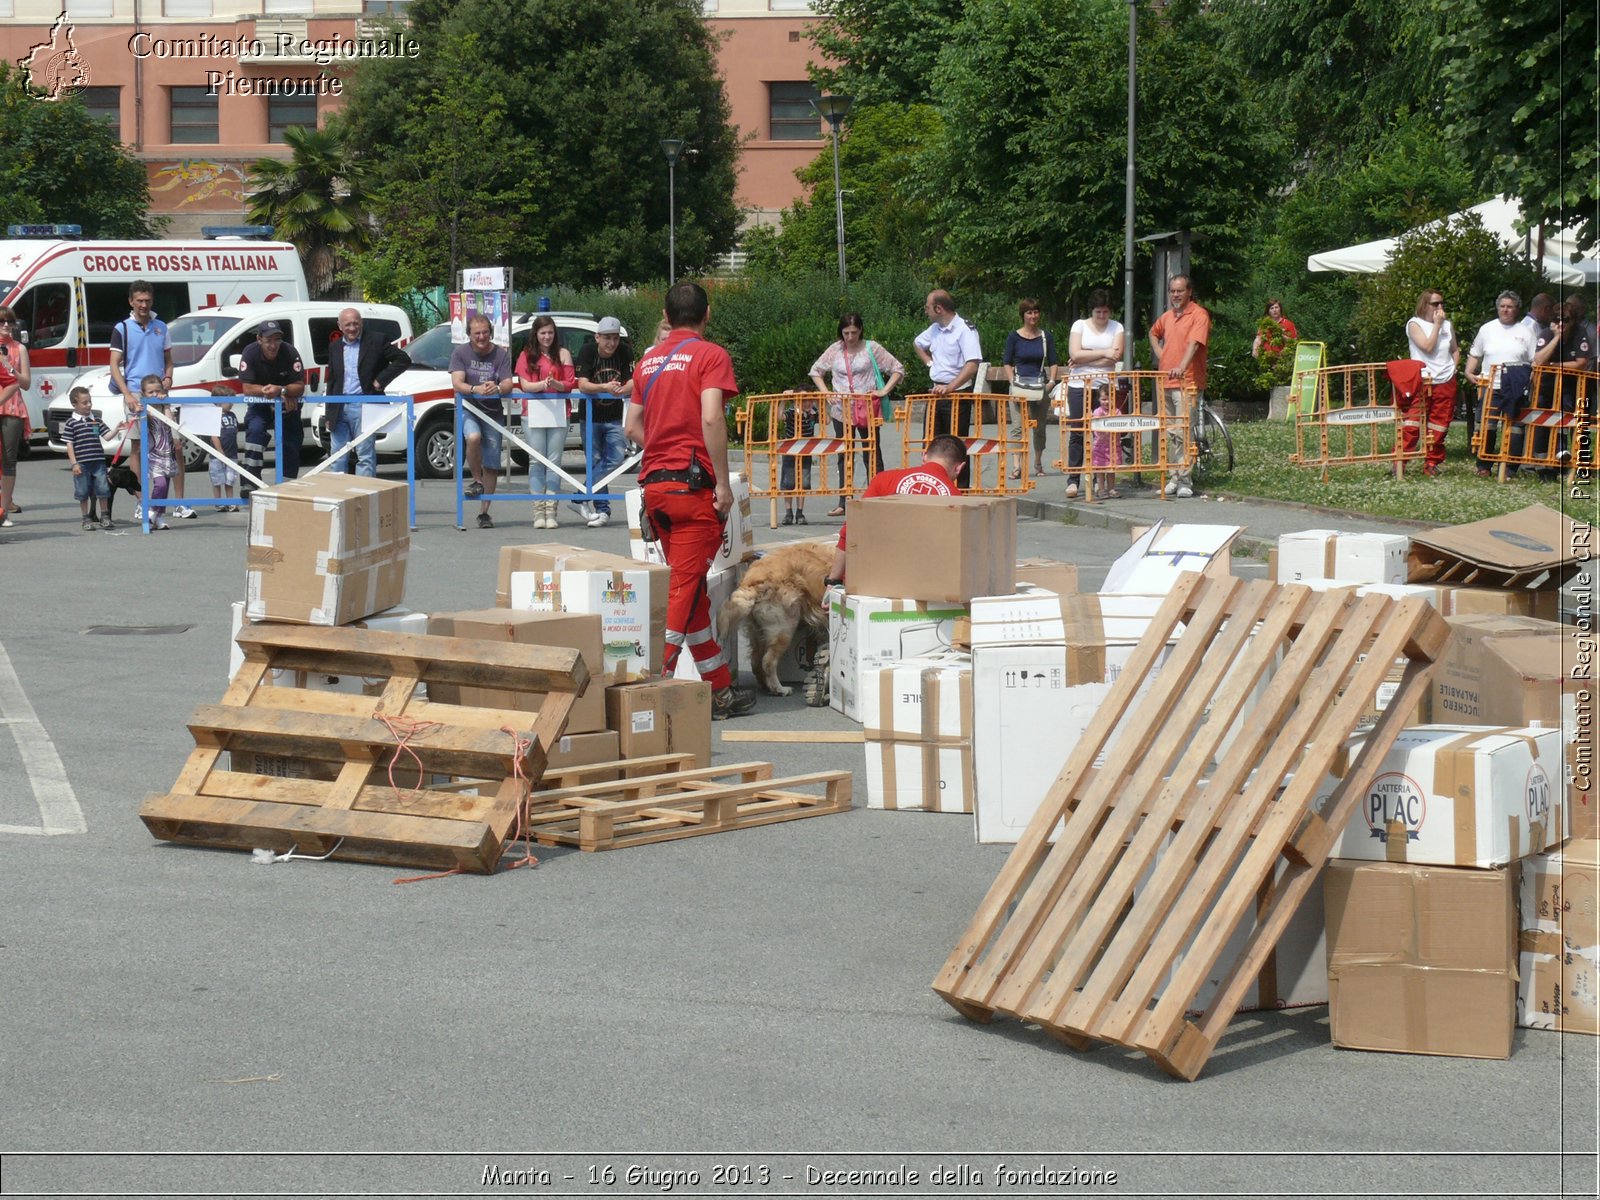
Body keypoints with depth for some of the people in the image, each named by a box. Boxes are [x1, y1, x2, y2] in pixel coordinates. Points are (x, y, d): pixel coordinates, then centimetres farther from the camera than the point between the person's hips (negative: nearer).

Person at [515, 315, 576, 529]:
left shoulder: (563, 354, 10)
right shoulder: (526, 356, 10)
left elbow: (570, 383, 3)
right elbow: (524, 384, 0)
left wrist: (555, 384, -17)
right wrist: (543, 384, -18)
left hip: (559, 411, 0)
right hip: (534, 412, 0)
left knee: (554, 461, -2)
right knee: (536, 461, -2)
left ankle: (551, 511, -2)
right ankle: (538, 511, -1)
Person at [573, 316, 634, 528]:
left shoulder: (625, 353, -7)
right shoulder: (587, 351, -12)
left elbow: (633, 382, -13)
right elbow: (582, 385, -21)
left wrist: (621, 390, -37)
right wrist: (605, 387, -40)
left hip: (614, 417, 1)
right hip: (590, 416, -1)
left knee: (616, 458, -13)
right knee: (595, 461, 2)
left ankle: (584, 498, -7)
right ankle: (602, 509, 7)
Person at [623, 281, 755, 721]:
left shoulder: (649, 359, 15)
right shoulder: (710, 355, -5)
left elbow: (632, 426, 15)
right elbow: (711, 419, -17)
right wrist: (723, 482, -14)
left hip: (654, 483, 7)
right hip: (693, 484, -7)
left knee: (691, 587, 13)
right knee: (684, 588, -6)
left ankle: (721, 689, 19)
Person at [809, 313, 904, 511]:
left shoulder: (871, 348, -2)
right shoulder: (835, 350, 5)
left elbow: (898, 370, 1)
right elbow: (815, 371, 16)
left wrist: (884, 391, -9)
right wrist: (825, 392, 3)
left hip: (867, 409, -3)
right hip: (841, 410, 3)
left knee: (872, 454, 0)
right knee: (844, 455, 7)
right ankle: (843, 503, 10)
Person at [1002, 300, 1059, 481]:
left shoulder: (1045, 336, 7)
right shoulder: (1014, 336, 1)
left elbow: (1053, 362, 11)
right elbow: (1006, 362, 3)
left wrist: (1051, 381, -3)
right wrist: (1013, 382, -9)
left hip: (1041, 386, 3)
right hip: (1020, 385, -3)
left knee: (1040, 427, 9)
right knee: (1017, 426, -12)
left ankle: (1038, 462, 25)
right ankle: (1016, 465, -20)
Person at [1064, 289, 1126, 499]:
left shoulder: (1117, 328, 9)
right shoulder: (1079, 325, 7)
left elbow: (1115, 356, -6)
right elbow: (1075, 354, -7)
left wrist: (1084, 359, -7)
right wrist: (1103, 353, -10)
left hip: (1105, 386, 1)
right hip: (1079, 386, -1)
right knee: (1076, 433, -4)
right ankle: (1073, 480, -3)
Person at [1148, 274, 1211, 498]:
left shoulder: (1199, 315, -7)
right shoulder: (1167, 316, 16)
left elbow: (1194, 343, -21)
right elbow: (1153, 333, 37)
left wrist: (1182, 367, -36)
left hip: (1186, 382, -8)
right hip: (1164, 381, 8)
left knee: (1181, 432, -13)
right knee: (1168, 433, 10)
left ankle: (1185, 482, -13)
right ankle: (1173, 478, 16)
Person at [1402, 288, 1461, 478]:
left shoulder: (1448, 325, 14)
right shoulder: (1415, 324, -2)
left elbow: (1455, 350, 24)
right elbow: (1428, 347, -14)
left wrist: (1453, 367, 8)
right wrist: (1436, 324, -10)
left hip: (1446, 382, 5)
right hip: (1422, 381, -5)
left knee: (1439, 427, 6)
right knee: (1412, 424, -11)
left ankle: (1432, 463, 13)